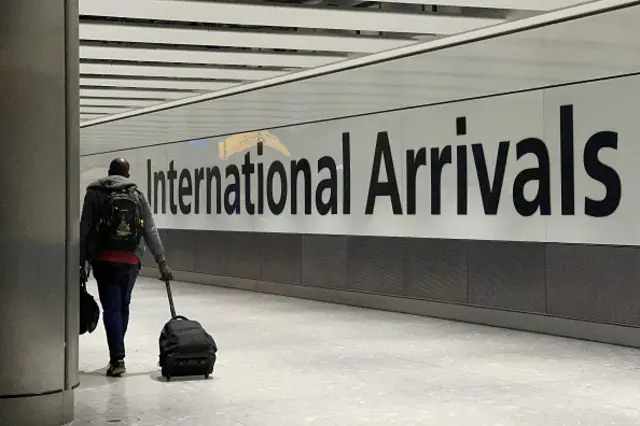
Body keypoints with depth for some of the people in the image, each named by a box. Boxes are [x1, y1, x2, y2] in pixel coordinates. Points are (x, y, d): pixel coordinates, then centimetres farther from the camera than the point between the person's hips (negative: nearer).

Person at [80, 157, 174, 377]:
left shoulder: (94, 193, 2)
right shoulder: (137, 195, 9)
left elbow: (84, 230, -1)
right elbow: (151, 231, 5)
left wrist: (81, 262, 3)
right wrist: (162, 262, 6)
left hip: (104, 260, -3)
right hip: (131, 260, 3)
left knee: (111, 308, -1)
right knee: (123, 306, 17)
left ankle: (118, 359, -9)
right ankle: (116, 354, 26)